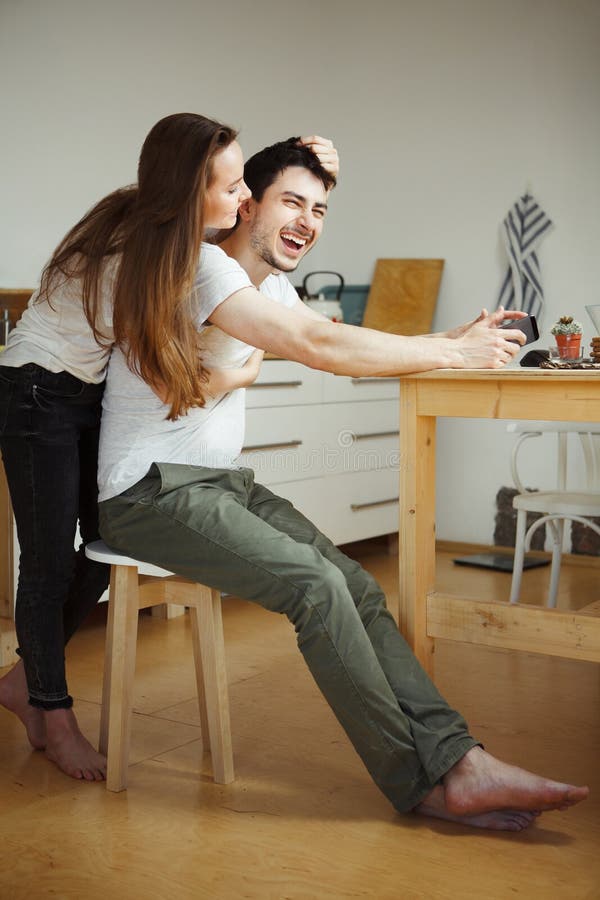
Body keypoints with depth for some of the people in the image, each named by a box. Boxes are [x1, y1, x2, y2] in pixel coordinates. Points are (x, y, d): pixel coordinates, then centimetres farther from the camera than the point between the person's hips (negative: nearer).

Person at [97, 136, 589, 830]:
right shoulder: (202, 264, -16)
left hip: (223, 485, 9)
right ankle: (421, 783, -11)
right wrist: (455, 354, -18)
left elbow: (336, 348, 13)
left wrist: (453, 339, -2)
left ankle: (457, 764, -14)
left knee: (358, 589, -10)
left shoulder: (270, 287, 17)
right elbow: (320, 346, -24)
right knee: (317, 587, -23)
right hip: (152, 493, -9)